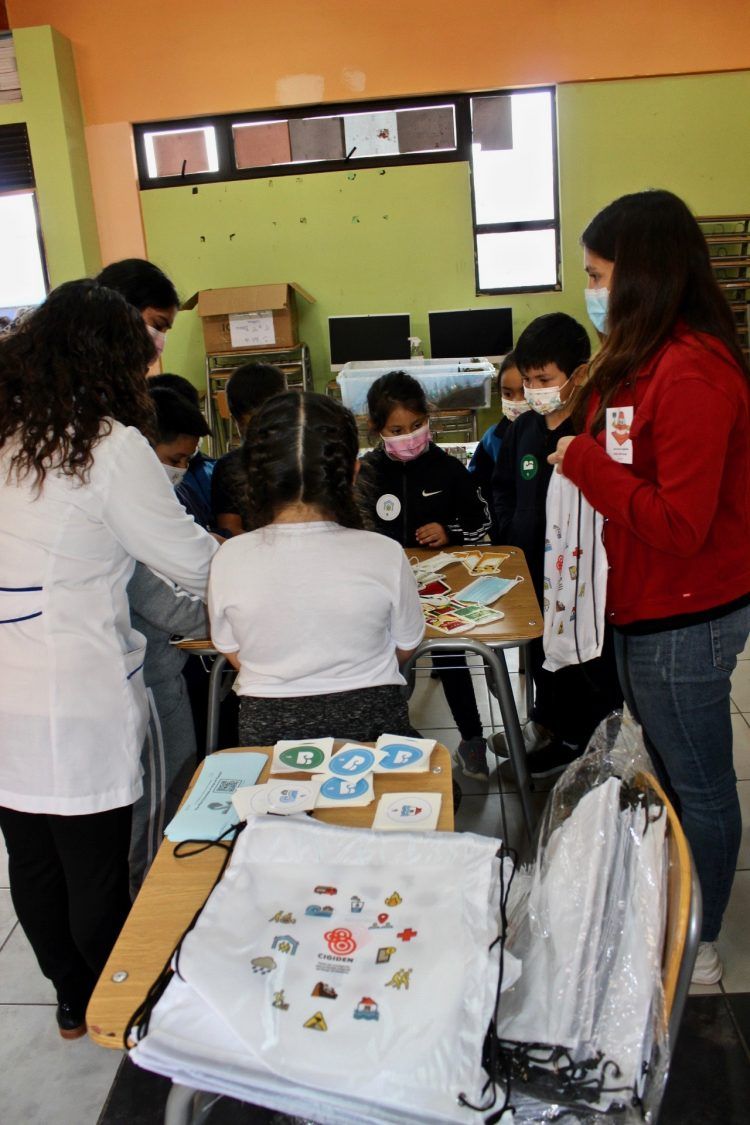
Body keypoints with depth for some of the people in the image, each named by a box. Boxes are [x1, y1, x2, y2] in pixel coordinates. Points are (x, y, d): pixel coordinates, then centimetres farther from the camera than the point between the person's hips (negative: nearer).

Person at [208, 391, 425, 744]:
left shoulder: (229, 559, -13)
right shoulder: (384, 554, -16)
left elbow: (234, 655, 3)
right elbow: (404, 649, 1)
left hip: (265, 729, 1)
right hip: (370, 722, 0)